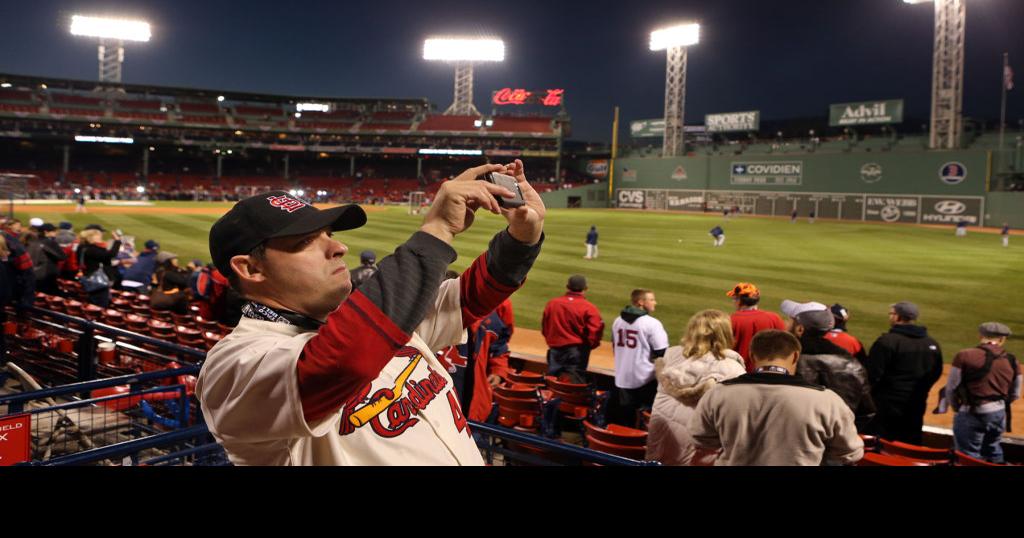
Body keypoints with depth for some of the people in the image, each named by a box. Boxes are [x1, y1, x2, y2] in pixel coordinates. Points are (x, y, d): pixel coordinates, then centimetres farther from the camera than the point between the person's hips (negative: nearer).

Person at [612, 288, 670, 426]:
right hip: (646, 378, -6)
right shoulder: (652, 323, -15)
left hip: (623, 377, 6)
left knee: (625, 417, 12)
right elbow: (662, 353, -16)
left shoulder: (618, 321, 7)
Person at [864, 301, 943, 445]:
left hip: (887, 404, -7)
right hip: (917, 405, 7)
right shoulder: (932, 344, 6)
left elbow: (872, 374, -19)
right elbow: (936, 374, 16)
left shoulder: (887, 341, -17)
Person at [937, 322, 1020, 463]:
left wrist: (957, 407, 10)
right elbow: (1015, 395, 11)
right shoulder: (1012, 361, 1)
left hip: (971, 415, -5)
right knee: (993, 452, 26)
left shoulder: (964, 356, -14)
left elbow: (951, 388, -8)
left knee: (968, 457, 6)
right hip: (999, 414, 5)